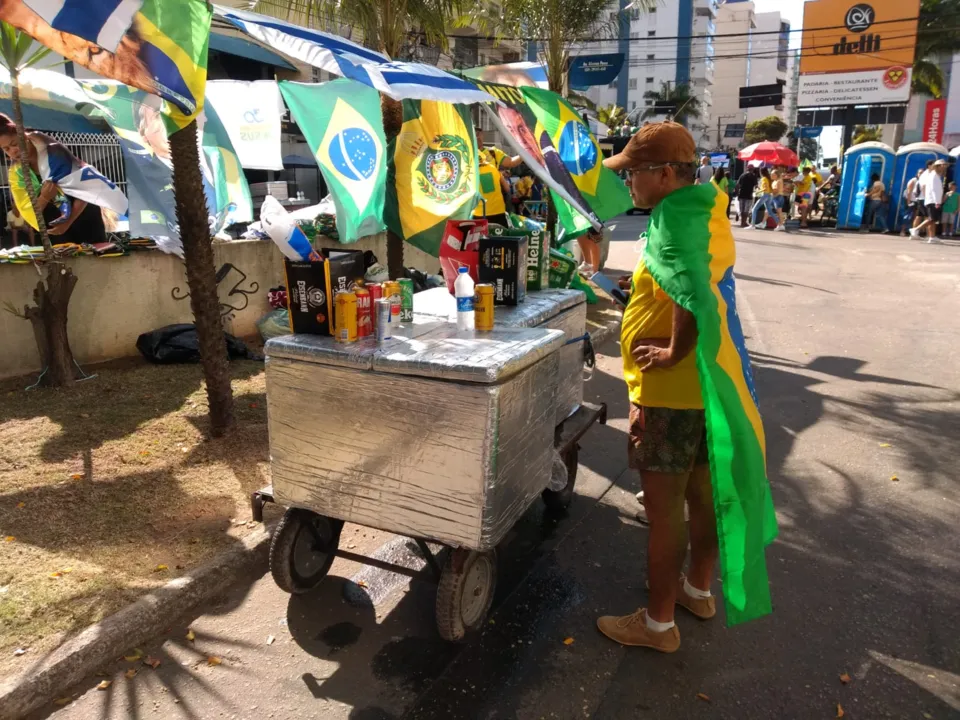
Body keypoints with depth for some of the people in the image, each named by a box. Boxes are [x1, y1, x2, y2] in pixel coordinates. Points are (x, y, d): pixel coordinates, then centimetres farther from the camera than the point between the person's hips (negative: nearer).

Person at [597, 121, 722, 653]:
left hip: (670, 394, -10)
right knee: (703, 495, 22)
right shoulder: (708, 216, 11)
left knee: (663, 509, 4)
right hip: (709, 385, 10)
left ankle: (658, 623, 20)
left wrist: (675, 352, -27)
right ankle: (699, 590, 41)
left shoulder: (677, 223, -20)